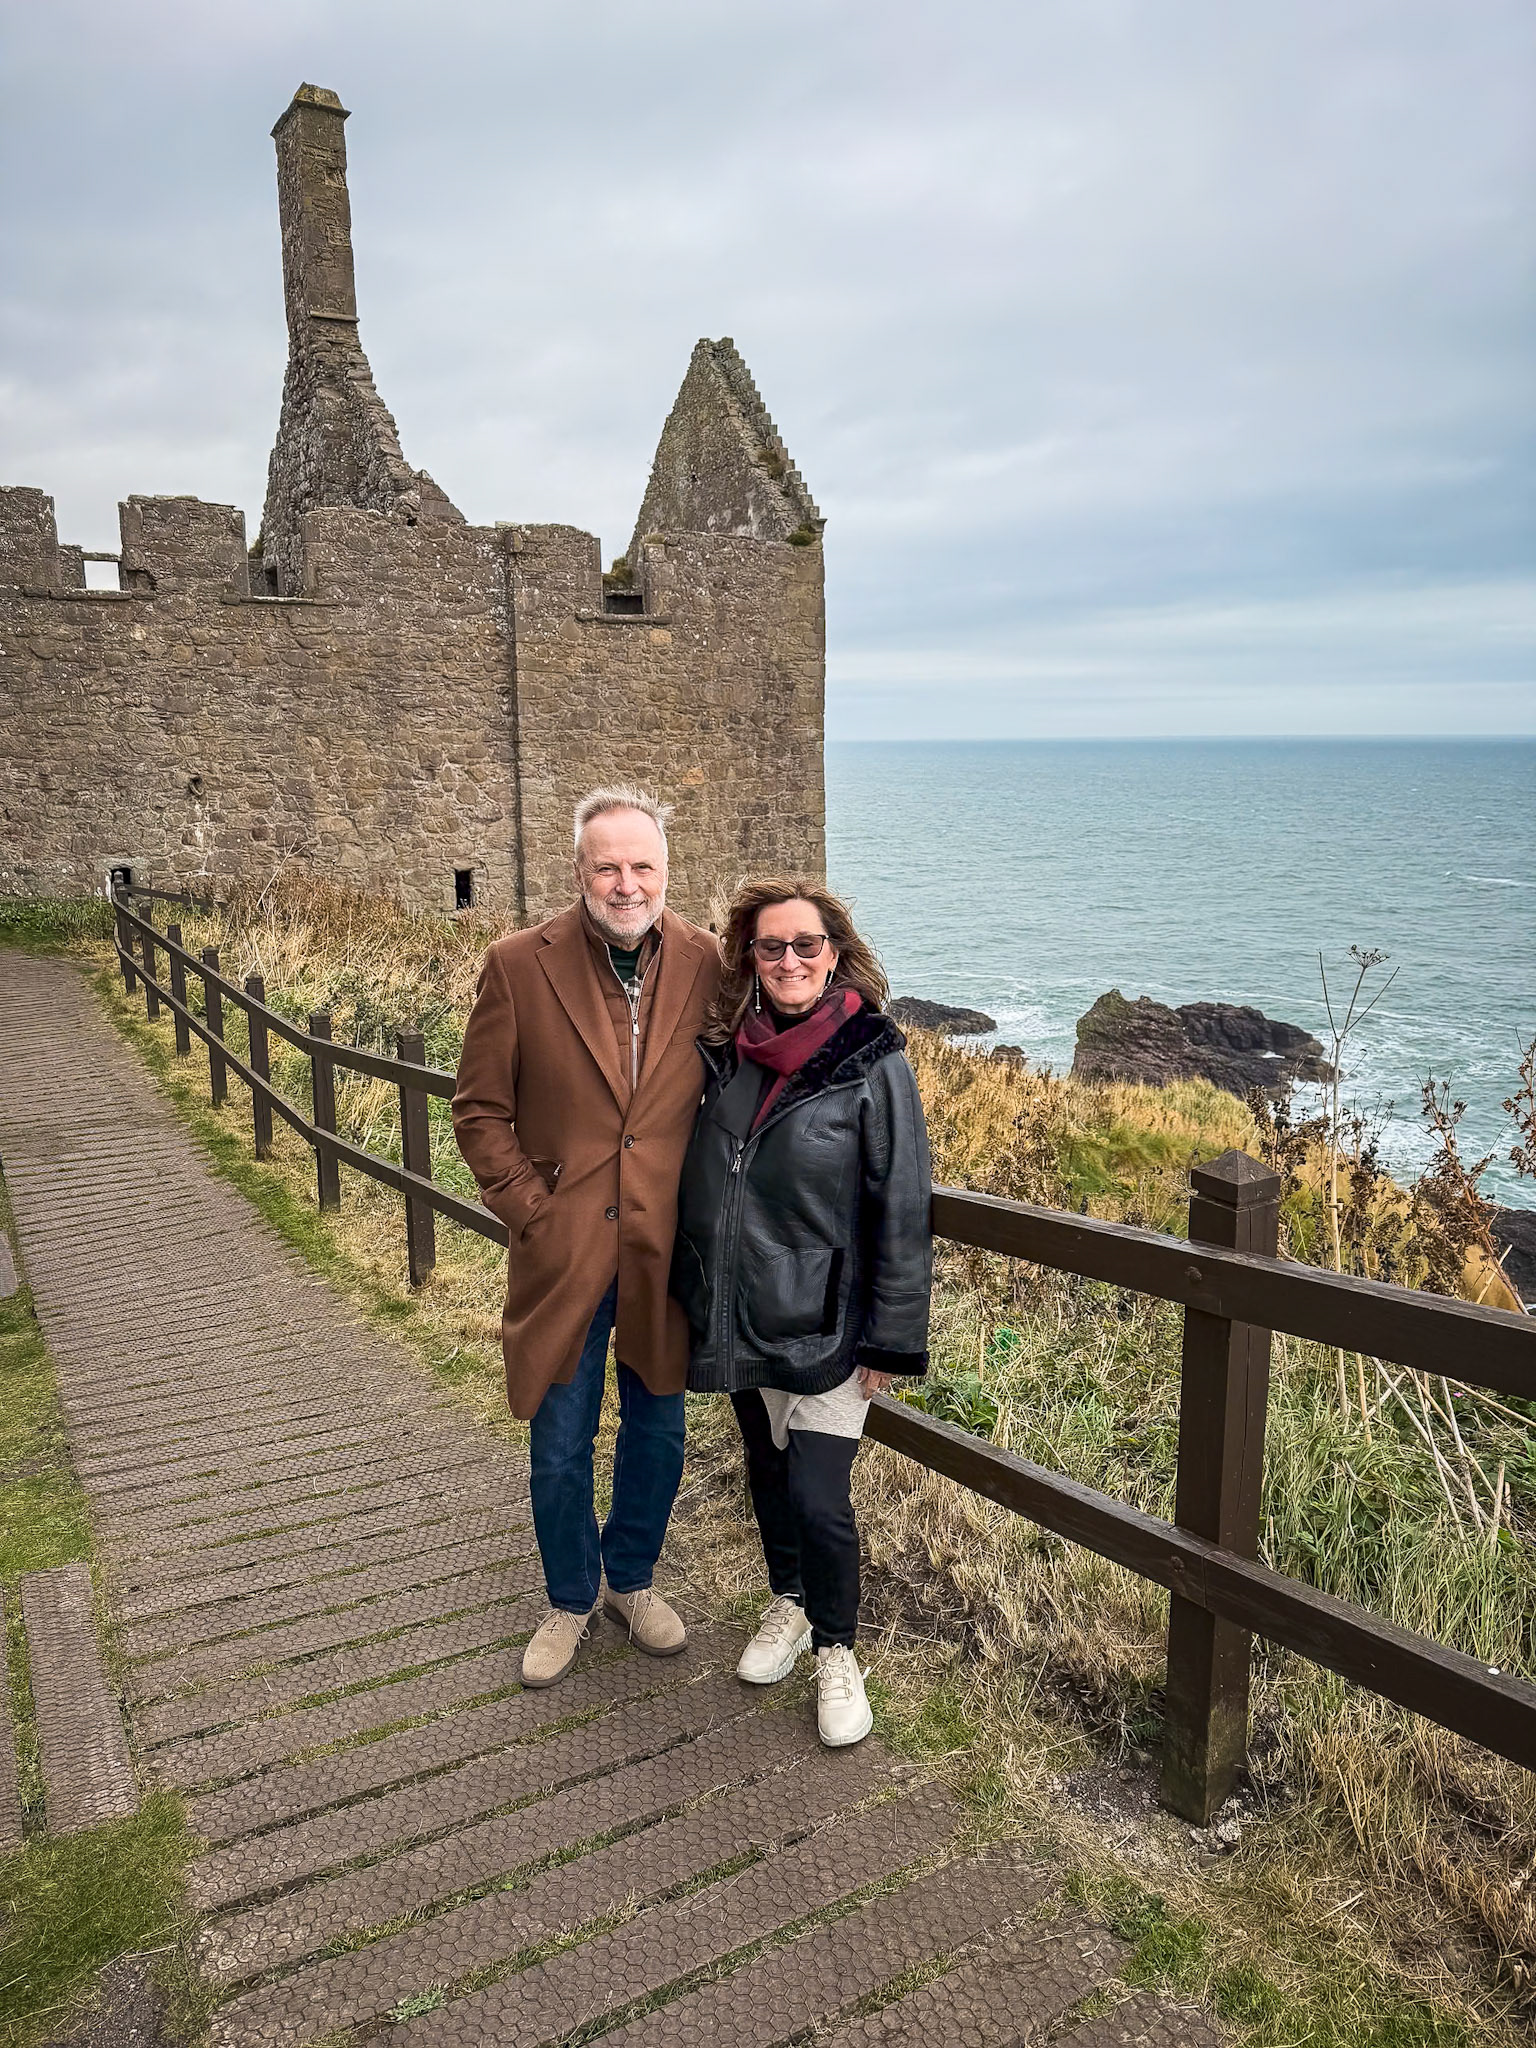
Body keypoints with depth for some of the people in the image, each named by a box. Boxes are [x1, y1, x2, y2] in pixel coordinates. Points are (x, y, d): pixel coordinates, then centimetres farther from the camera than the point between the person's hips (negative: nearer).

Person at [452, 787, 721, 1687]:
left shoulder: (707, 963, -4)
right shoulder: (520, 965, -9)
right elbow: (480, 1109, -3)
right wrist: (530, 1210, -8)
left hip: (665, 1252, 2)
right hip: (563, 1252, -1)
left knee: (659, 1435, 18)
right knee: (560, 1445, 14)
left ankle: (632, 1578, 44)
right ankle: (571, 1599, 39)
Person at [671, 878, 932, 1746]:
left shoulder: (873, 1063, -15)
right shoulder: (728, 1054, 0)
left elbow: (903, 1212, -13)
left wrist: (893, 1341, -12)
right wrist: (696, 1298, 12)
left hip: (826, 1327, -5)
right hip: (741, 1319, 5)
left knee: (818, 1498, -6)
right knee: (767, 1471, 20)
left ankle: (837, 1650, 22)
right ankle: (790, 1603, 45)